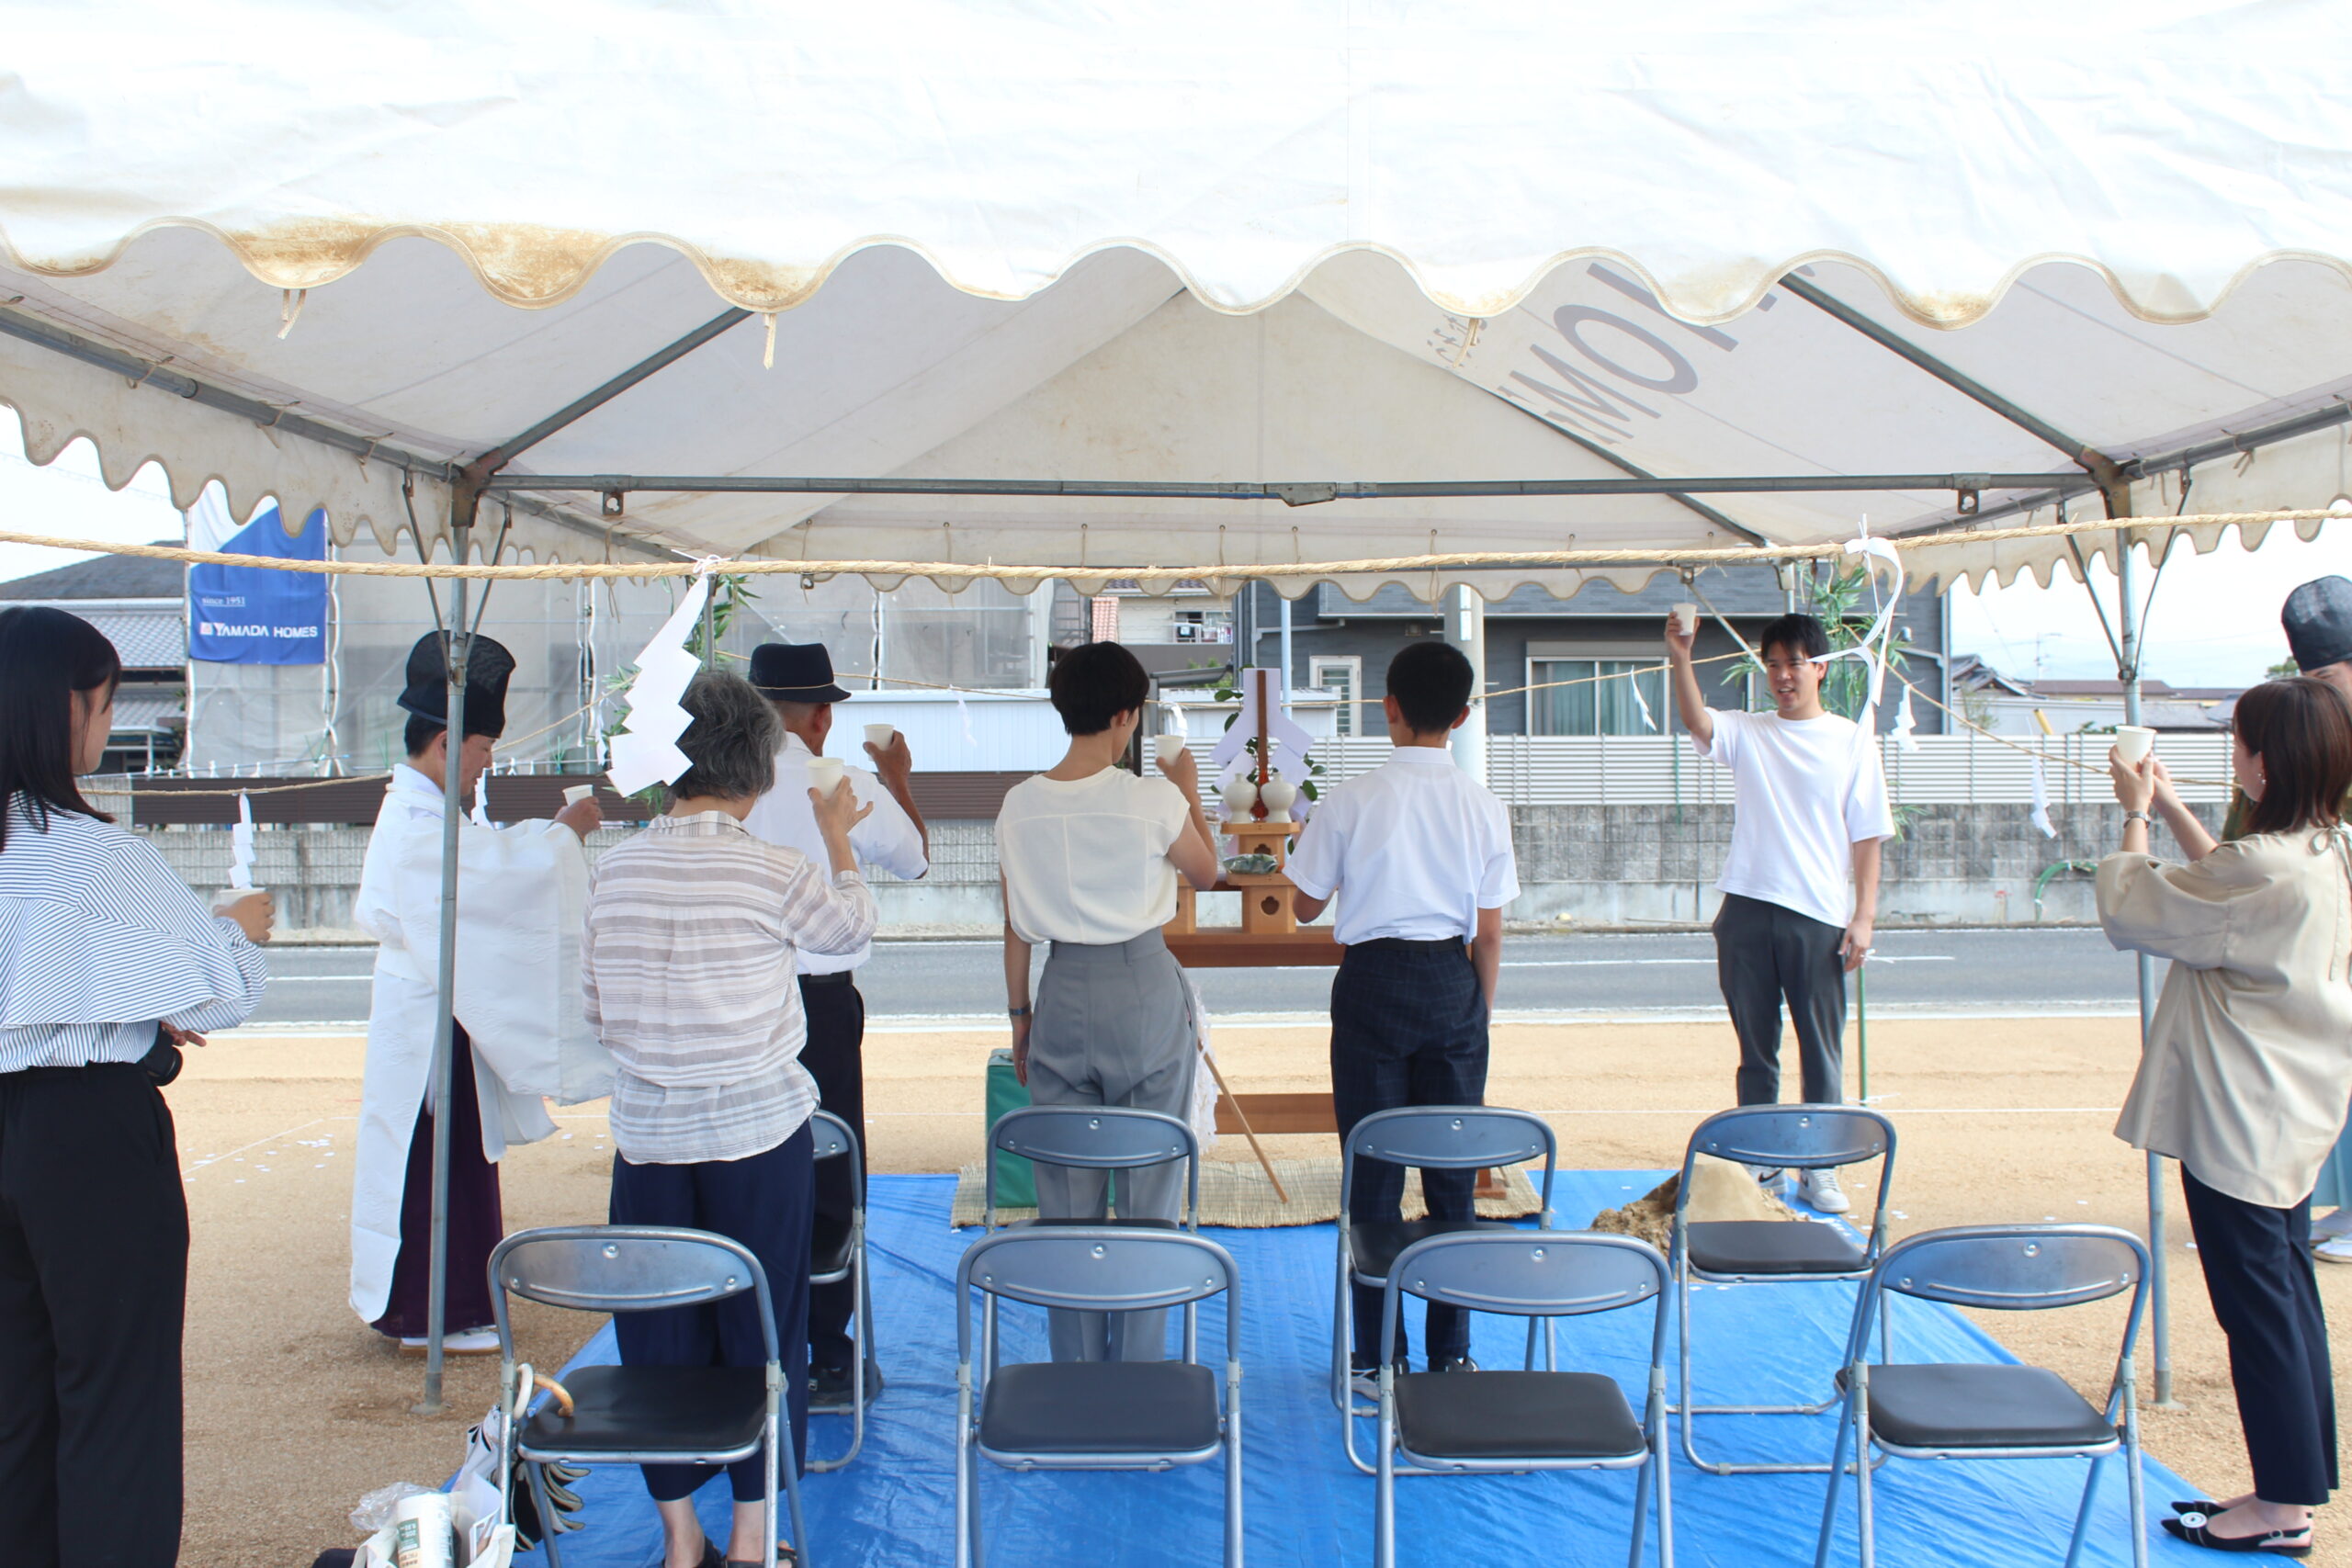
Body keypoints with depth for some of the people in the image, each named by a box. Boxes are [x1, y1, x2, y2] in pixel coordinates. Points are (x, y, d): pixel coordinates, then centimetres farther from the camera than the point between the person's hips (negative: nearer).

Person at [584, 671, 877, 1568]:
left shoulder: (615, 870, -2)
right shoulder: (777, 874, -12)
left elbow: (594, 1009, 6)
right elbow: (852, 927, 8)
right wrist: (837, 837, 25)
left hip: (647, 1139, 3)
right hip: (759, 1134, -3)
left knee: (659, 1331, 13)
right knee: (761, 1329, 10)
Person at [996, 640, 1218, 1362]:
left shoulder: (1021, 804, -2)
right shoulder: (1153, 799, -11)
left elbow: (1016, 926, 5)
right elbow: (1206, 872, 7)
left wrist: (1019, 1015, 15)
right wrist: (1190, 797, 22)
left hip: (1062, 993, 3)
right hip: (1145, 990, -3)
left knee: (1066, 1191, 11)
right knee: (1149, 1185, 8)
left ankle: (1075, 1368, 20)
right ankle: (1138, 1367, 15)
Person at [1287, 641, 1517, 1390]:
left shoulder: (1350, 801, -8)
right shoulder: (1483, 807, -2)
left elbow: (1306, 904, 1)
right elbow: (1490, 933, 0)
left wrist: (1308, 839, 19)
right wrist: (1482, 1011, 14)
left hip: (1373, 982, -2)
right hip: (1453, 986, 2)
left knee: (1373, 1173, 6)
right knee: (1453, 1174, 10)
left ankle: (1377, 1358, 11)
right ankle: (1450, 1354, 18)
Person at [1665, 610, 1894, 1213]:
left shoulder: (1852, 743, 4)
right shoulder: (1746, 732, 7)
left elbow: (1867, 836, 3)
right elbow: (1696, 722, -15)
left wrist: (1864, 916, -4)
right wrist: (1681, 659, -31)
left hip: (1820, 916, -1)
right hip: (1747, 911, 1)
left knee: (1821, 1052, 4)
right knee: (1756, 1050, 10)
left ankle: (1819, 1170, 14)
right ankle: (1758, 1163, 20)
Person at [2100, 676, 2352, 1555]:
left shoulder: (2271, 869, -27)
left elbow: (2133, 912, -16)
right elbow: (2220, 886, 21)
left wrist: (2135, 815, -2)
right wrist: (2168, 806, 19)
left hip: (2241, 1120, -10)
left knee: (2257, 1302, 2)